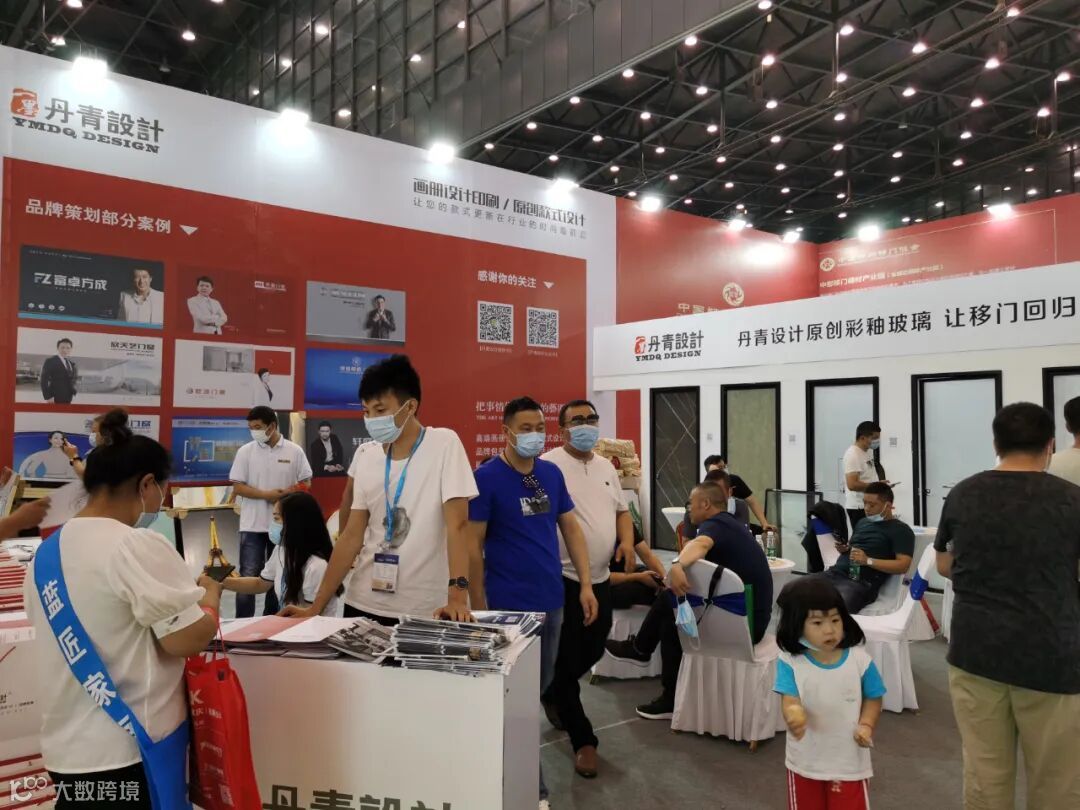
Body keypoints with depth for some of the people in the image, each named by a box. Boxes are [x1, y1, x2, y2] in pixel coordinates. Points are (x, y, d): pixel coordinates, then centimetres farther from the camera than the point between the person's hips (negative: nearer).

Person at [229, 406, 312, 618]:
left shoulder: (295, 451, -1)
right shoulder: (245, 451, 0)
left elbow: (305, 484, 2)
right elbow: (237, 487, -3)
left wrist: (285, 495, -17)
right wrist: (266, 495, -16)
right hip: (253, 525, -1)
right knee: (248, 577, -3)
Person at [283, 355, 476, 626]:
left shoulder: (444, 444, -9)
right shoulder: (365, 455, 5)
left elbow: (457, 524, -15)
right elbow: (352, 535, 7)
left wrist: (457, 596, -24)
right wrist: (317, 605, 5)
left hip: (425, 610, -4)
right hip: (364, 604, 5)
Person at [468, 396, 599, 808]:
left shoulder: (552, 474, 4)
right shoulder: (486, 477, -13)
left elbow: (572, 529, 9)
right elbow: (473, 546, -11)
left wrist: (585, 585, 3)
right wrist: (479, 606, -11)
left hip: (552, 600, 7)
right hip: (509, 605, -6)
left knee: (540, 687, 19)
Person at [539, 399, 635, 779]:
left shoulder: (606, 467, 12)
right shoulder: (548, 465, -12)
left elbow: (621, 510, 21)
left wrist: (627, 540, 2)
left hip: (600, 578, 8)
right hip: (563, 579, -7)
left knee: (592, 652, 18)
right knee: (567, 659, 2)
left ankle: (552, 695, 45)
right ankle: (583, 740, 15)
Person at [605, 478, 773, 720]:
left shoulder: (715, 525, -19)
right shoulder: (729, 523, 12)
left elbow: (700, 544, -41)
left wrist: (677, 565, -59)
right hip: (750, 614, 9)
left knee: (672, 620, 4)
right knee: (668, 597, 11)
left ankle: (673, 700, 14)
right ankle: (640, 649, 27)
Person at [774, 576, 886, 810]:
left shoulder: (860, 659, -14)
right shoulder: (790, 662, -18)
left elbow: (873, 698, 0)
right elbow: (789, 701, -25)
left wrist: (866, 725, -16)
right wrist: (794, 714, -47)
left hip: (849, 760, 0)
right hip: (805, 760, 0)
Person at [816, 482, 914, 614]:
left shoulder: (900, 530, 3)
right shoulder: (863, 522, 26)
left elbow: (903, 566, -7)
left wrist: (868, 561, -16)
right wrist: (843, 548, 8)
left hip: (861, 582, -7)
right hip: (834, 573, 7)